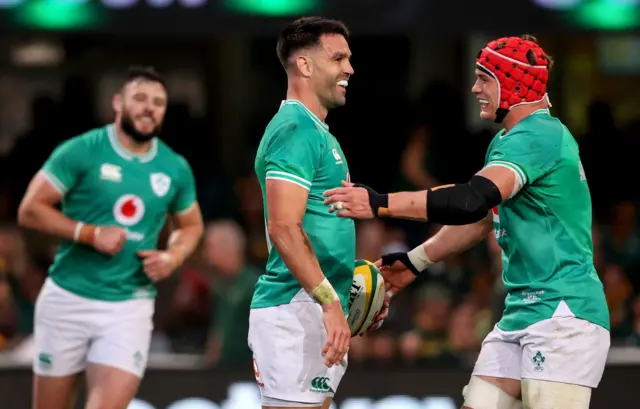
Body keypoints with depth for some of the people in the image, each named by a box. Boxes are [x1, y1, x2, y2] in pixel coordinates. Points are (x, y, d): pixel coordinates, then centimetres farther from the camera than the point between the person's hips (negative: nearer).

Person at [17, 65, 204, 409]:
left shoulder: (175, 169, 5)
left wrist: (173, 257, -1)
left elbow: (191, 226, 21)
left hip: (130, 308, 2)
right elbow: (29, 211, -7)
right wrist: (90, 233, -18)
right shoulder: (80, 152, -7)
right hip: (68, 299, -2)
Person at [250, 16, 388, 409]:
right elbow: (284, 229, -21)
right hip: (296, 312, -10)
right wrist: (331, 302, -24)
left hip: (317, 309, 10)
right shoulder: (296, 130, -12)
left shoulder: (317, 132, 19)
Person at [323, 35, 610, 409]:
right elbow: (481, 216, 30)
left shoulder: (538, 136, -16)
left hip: (563, 312, -10)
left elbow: (473, 200, -28)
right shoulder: (507, 141, 17)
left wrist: (381, 204, -28)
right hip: (520, 314, 10)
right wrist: (414, 262, 31)